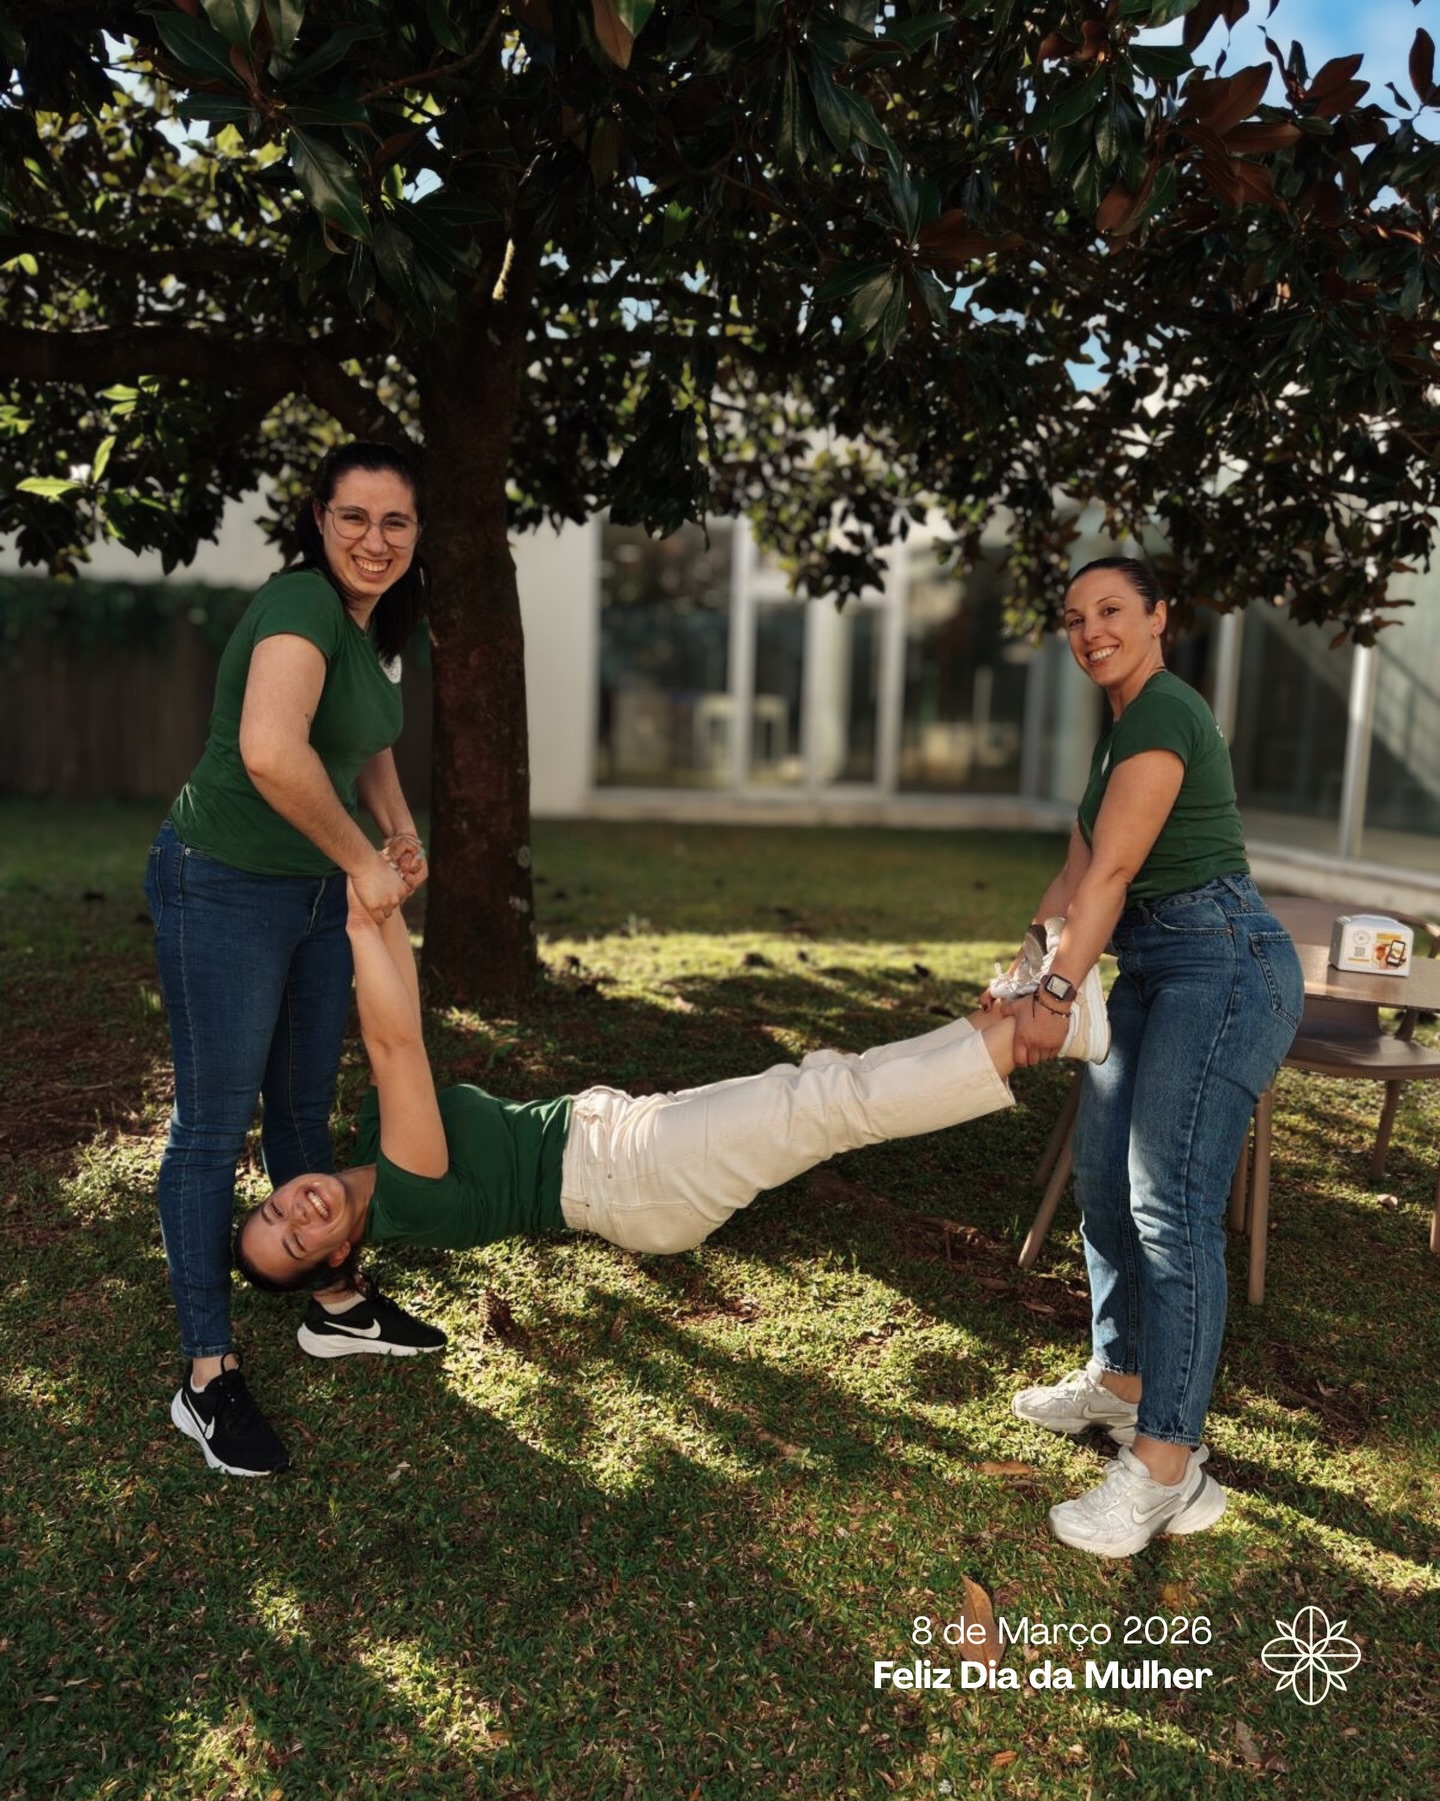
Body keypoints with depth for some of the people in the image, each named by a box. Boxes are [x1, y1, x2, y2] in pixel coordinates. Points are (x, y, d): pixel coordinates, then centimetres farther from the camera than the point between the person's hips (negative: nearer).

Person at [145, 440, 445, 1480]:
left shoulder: (381, 625, 8)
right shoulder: (300, 606, -20)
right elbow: (270, 752, -37)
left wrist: (402, 830, 7)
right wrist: (361, 859, -25)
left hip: (320, 892, 9)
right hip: (226, 888, -9)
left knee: (306, 1108, 18)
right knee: (216, 1126, 0)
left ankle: (336, 1306, 34)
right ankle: (208, 1376, 13)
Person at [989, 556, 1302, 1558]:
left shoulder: (1163, 712, -13)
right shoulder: (1125, 725, 18)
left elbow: (1113, 871, -17)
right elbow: (1079, 872, 15)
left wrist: (1059, 993, -14)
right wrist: (1028, 973, 8)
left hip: (1223, 967, -10)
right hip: (1156, 970, 10)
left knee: (1172, 1205, -12)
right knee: (1105, 1184, 14)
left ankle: (1168, 1468, -5)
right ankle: (1120, 1382, 30)